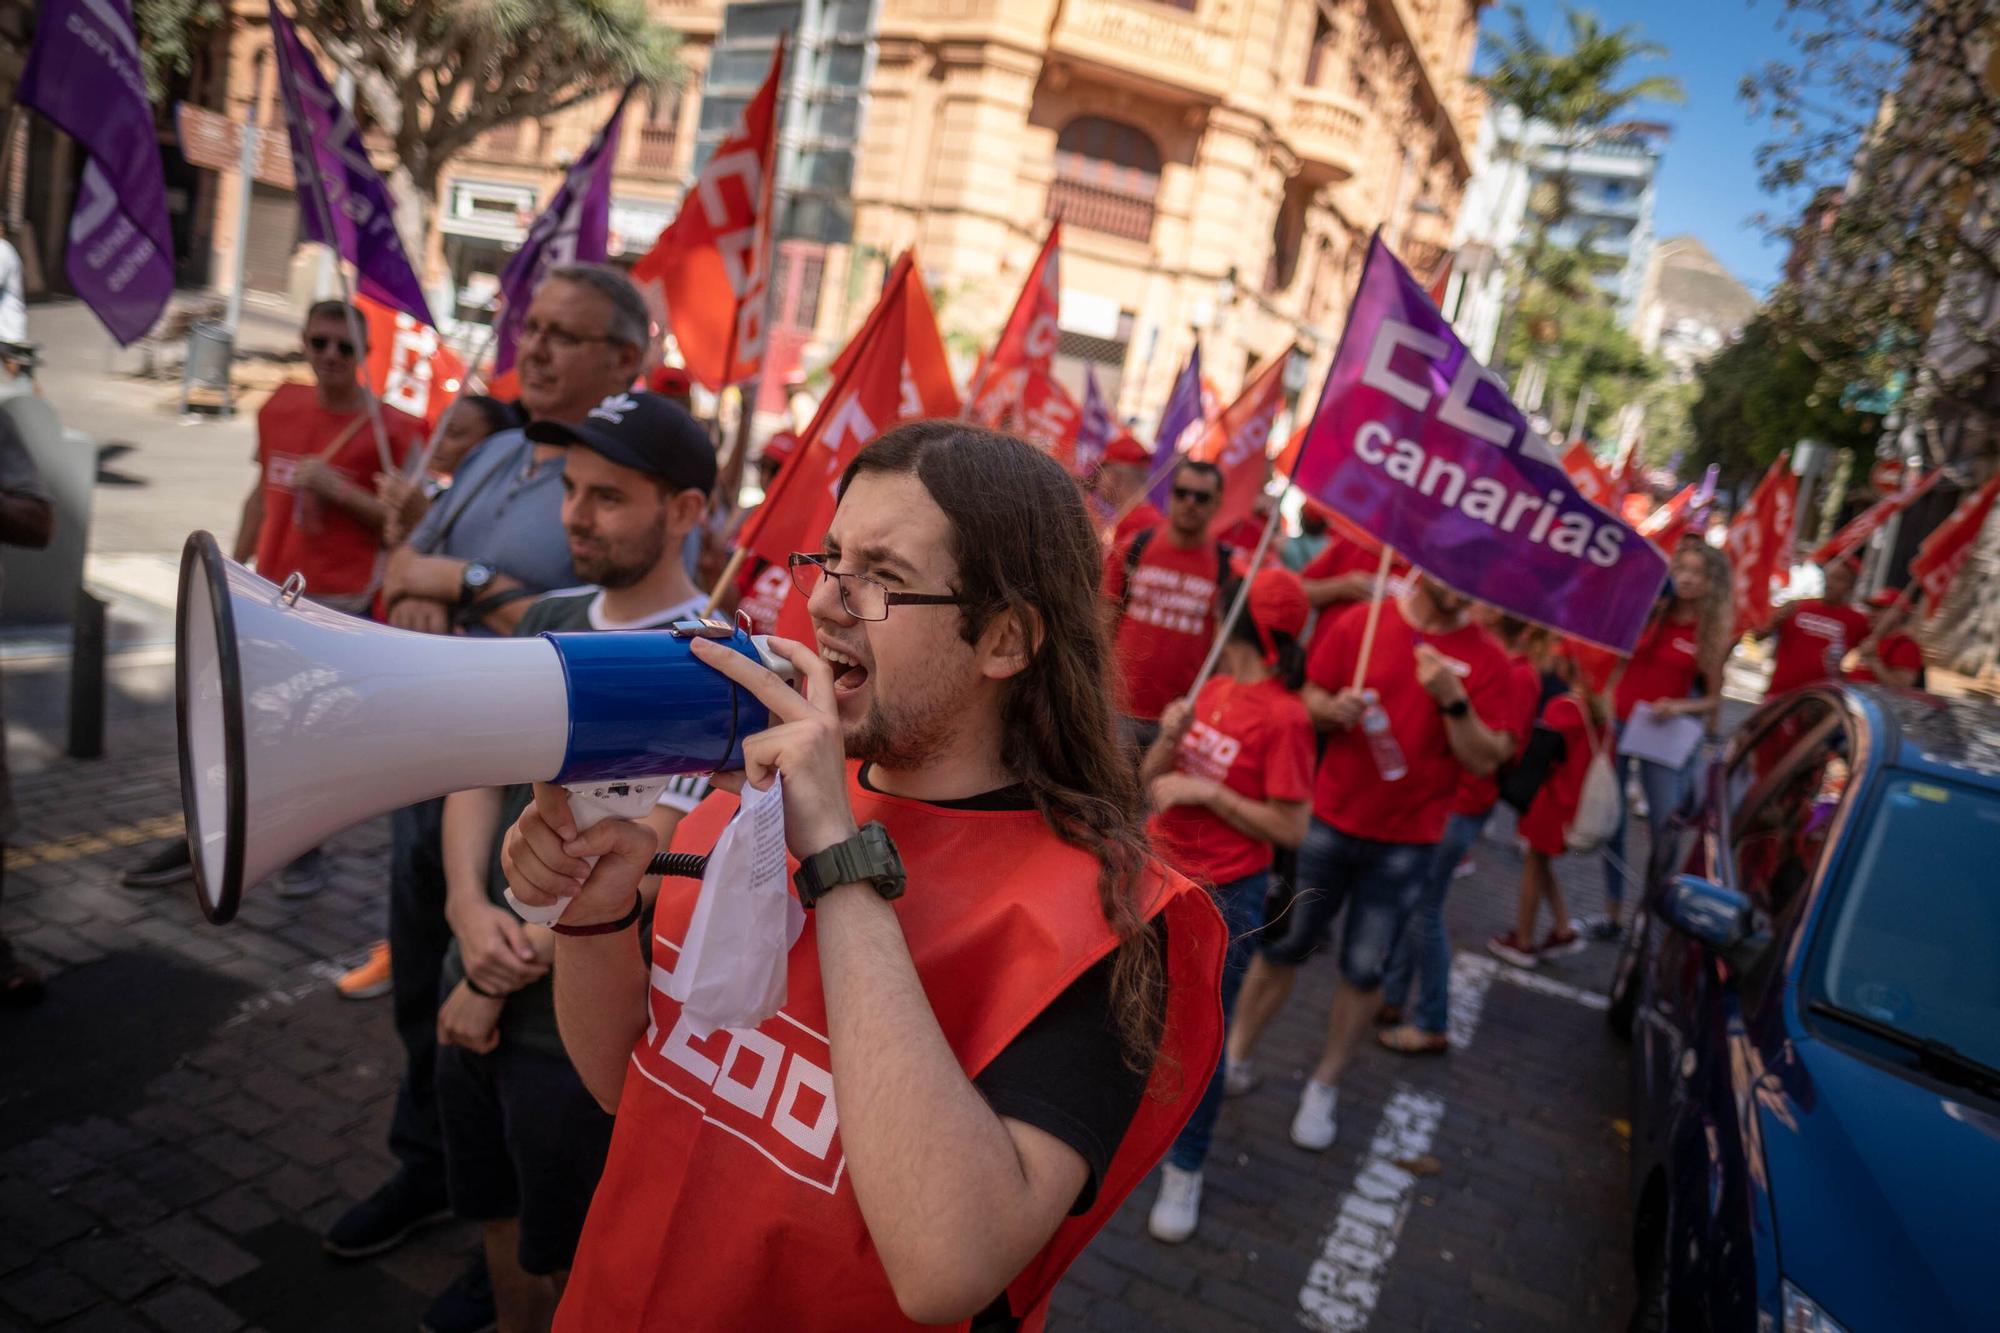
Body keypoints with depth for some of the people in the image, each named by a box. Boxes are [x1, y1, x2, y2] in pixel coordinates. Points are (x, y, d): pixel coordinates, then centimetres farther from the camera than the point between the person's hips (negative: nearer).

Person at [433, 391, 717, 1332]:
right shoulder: (547, 622, 4)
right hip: (476, 998, 6)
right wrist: (469, 908, -15)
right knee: (499, 1224, 24)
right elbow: (474, 772, 3)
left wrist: (498, 985, -13)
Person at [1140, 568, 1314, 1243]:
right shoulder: (1211, 688, 4)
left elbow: (1291, 829, -16)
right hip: (1160, 875, 7)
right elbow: (1149, 783, 6)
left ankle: (1185, 1170, 23)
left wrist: (1208, 790, -21)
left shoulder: (1284, 716, -16)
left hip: (1225, 898, -6)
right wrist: (1168, 738, -14)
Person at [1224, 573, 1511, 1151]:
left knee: (1364, 969, 9)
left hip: (1406, 841, 0)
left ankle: (1324, 1087, 27)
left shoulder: (1485, 658, -5)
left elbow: (1484, 759, -8)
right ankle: (1235, 1056, 28)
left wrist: (1452, 698, -23)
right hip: (1331, 819, 0)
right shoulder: (1361, 621, -4)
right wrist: (1334, 711, -18)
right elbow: (1311, 697, 4)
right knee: (1282, 944, 10)